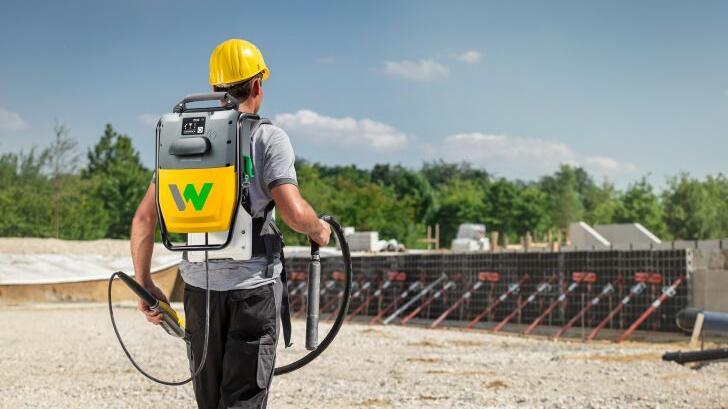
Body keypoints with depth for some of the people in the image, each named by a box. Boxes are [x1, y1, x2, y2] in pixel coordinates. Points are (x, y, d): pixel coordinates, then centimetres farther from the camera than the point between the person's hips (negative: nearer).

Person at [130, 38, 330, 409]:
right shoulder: (269, 139, -7)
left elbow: (143, 218, 5)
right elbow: (294, 213, -18)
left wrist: (144, 284, 12)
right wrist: (317, 228, 3)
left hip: (198, 285, 5)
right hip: (254, 285, -4)